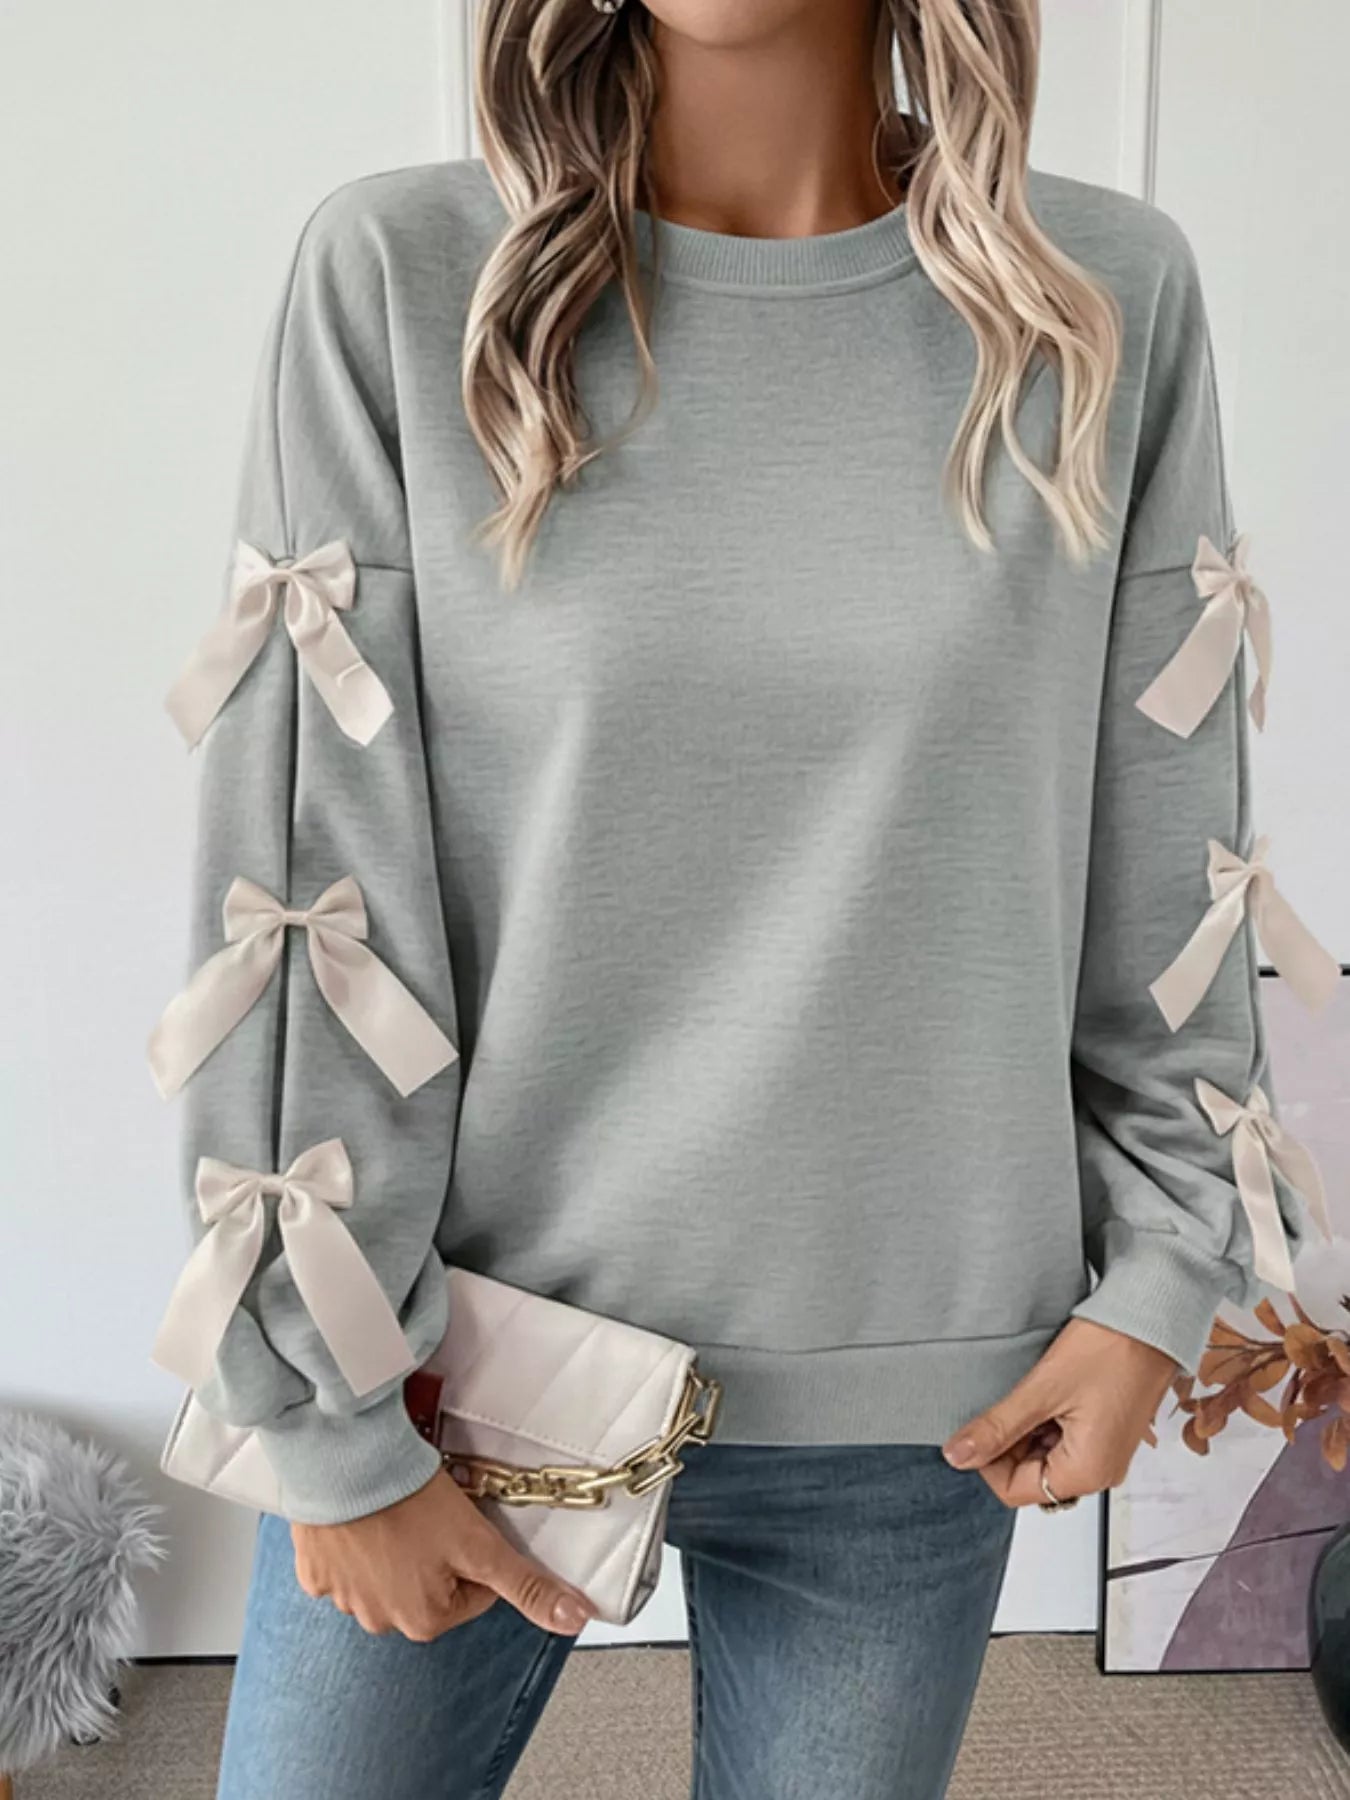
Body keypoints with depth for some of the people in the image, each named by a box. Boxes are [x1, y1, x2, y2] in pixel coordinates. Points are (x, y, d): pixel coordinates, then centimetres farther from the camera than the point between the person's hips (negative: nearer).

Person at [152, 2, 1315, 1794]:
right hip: (464, 1349, 0)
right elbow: (294, 877, -9)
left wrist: (1163, 1274, 2)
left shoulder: (1115, 299, -1)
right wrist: (334, 1416, -7)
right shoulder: (396, 273, -7)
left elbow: (1165, 865, 4)